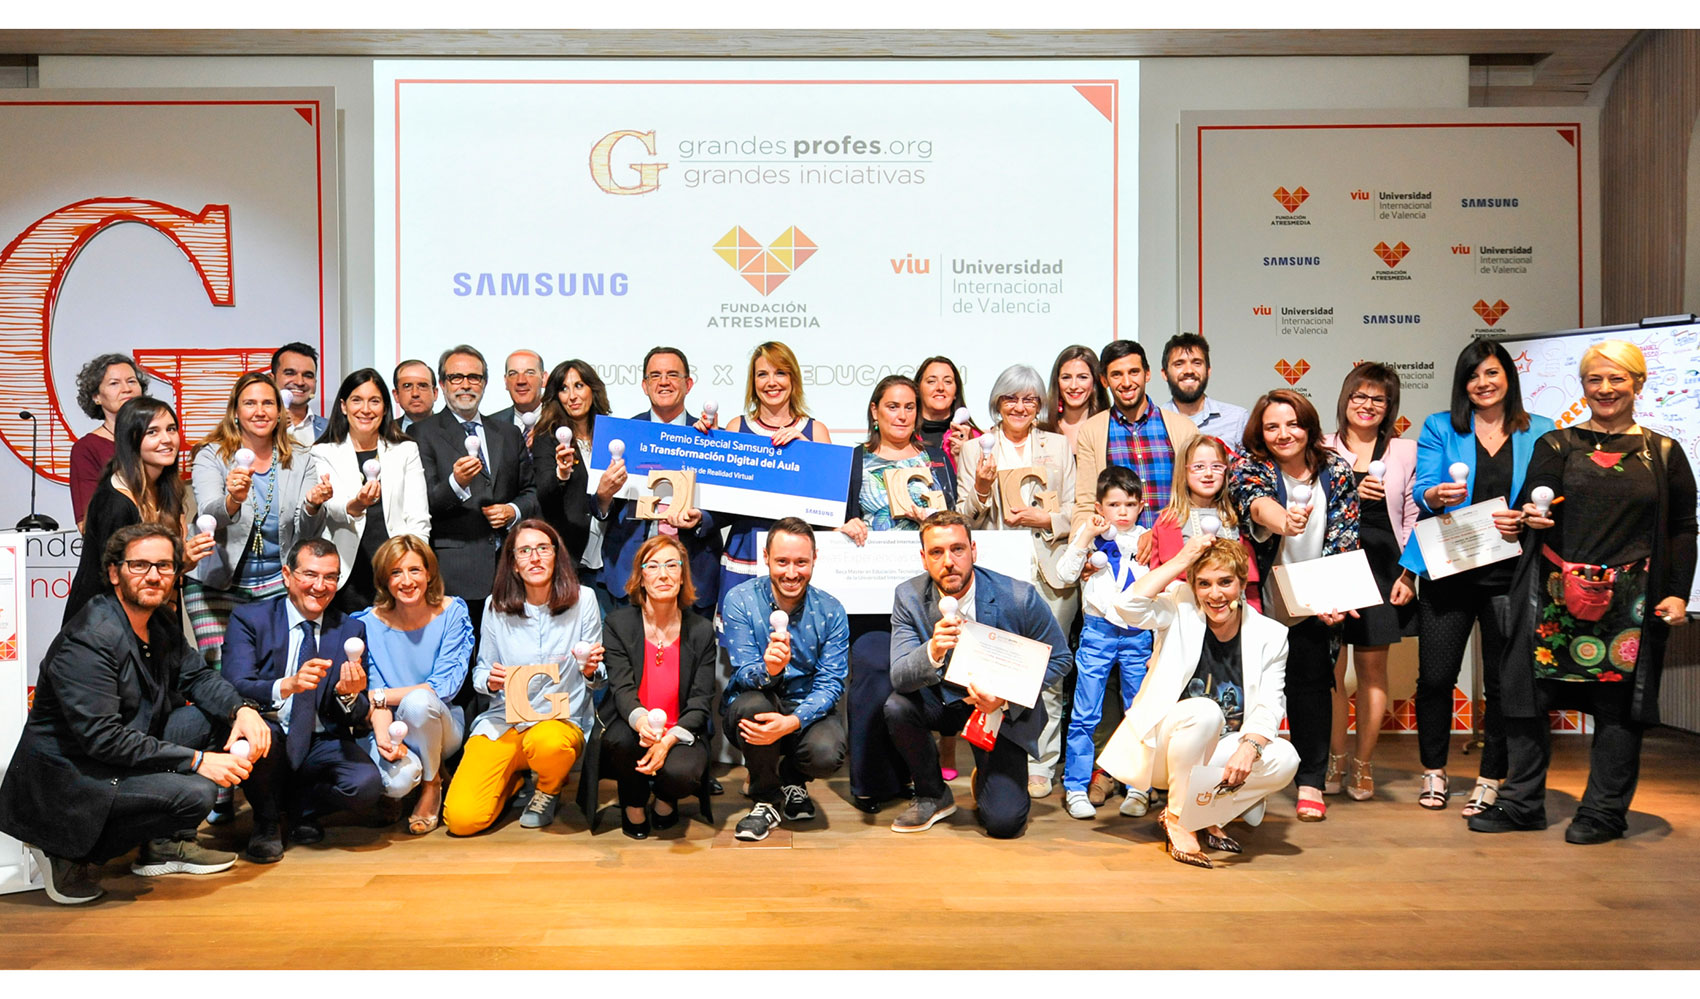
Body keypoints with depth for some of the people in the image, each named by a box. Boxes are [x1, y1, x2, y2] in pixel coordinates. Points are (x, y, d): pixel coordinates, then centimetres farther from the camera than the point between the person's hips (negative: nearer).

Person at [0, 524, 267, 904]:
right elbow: (102, 738, -28)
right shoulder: (88, 641, -24)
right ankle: (69, 851, -4)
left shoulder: (161, 622, 3)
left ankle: (165, 844, 7)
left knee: (217, 716, -1)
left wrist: (242, 709, -12)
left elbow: (197, 675, 11)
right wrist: (196, 760, -28)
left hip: (128, 754, 9)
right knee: (193, 794, -25)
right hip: (67, 777, -9)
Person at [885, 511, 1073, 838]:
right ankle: (933, 796, -1)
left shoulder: (1020, 598, -21)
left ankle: (986, 778, 23)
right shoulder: (909, 597, -14)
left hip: (1005, 711, -2)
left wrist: (1007, 697, -22)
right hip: (943, 700, 2)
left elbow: (1060, 658, -7)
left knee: (1003, 823, -17)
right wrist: (933, 651, -45)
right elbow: (899, 677, -22)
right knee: (896, 707, -30)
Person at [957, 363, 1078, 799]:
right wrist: (982, 488, -10)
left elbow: (1077, 511, 13)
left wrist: (1045, 519, -5)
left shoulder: (1058, 446, 16)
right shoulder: (975, 449, 13)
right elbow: (965, 519, 9)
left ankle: (1041, 767, 8)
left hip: (1050, 571, 1)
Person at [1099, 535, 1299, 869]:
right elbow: (1130, 604, -25)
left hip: (1219, 755, 3)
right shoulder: (1181, 612, -5)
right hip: (1162, 750, -3)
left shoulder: (1269, 636, -2)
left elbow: (1269, 706, -11)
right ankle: (1178, 820, -13)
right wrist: (1182, 559, -19)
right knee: (1204, 712, -34)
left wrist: (1249, 747, -32)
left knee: (1284, 760, -24)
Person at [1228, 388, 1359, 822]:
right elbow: (1254, 498, -30)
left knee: (1311, 680, -4)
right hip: (1259, 598, -1)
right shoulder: (1249, 465, -6)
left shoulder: (1336, 471, 2)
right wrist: (1282, 520, -53)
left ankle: (1311, 782, 8)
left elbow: (1344, 542, -1)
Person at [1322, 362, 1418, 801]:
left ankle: (1363, 766, 16)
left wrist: (1409, 574, 0)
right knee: (1330, 669, -1)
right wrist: (1349, 494, -14)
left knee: (1372, 669, 6)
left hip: (1381, 568, 1)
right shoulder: (1322, 450, 7)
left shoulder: (1405, 452, 9)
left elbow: (1414, 518, 7)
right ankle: (1334, 762, 13)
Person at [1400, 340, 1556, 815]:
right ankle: (1434, 772, 19)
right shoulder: (1440, 428, 8)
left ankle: (1490, 780, 17)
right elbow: (1421, 490, -1)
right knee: (1435, 676, 0)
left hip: (1510, 573, 1)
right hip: (1448, 569, 0)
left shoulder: (1540, 432, 10)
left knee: (1503, 680, 4)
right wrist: (1436, 496, -24)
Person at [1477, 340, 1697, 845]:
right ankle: (1522, 802, 13)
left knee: (1618, 701, 3)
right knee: (1529, 694, 1)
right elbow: (1529, 509, 1)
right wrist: (1530, 518, -22)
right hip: (1555, 595, 1)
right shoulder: (1556, 445, 8)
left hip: (1630, 602, 0)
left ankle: (1604, 811, 16)